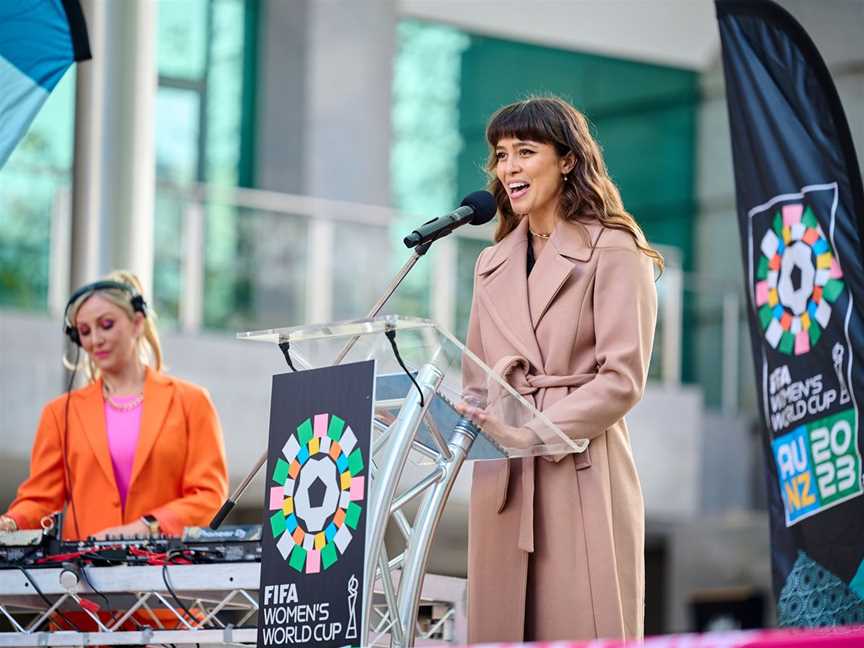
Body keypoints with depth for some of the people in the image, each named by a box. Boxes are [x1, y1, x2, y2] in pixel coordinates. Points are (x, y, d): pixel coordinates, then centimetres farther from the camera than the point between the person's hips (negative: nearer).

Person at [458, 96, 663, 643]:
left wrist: (529, 430, -15)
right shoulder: (494, 264, 19)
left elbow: (622, 379, -8)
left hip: (582, 476, -6)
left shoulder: (613, 253, -1)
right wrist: (472, 414, -3)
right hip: (502, 482, 6)